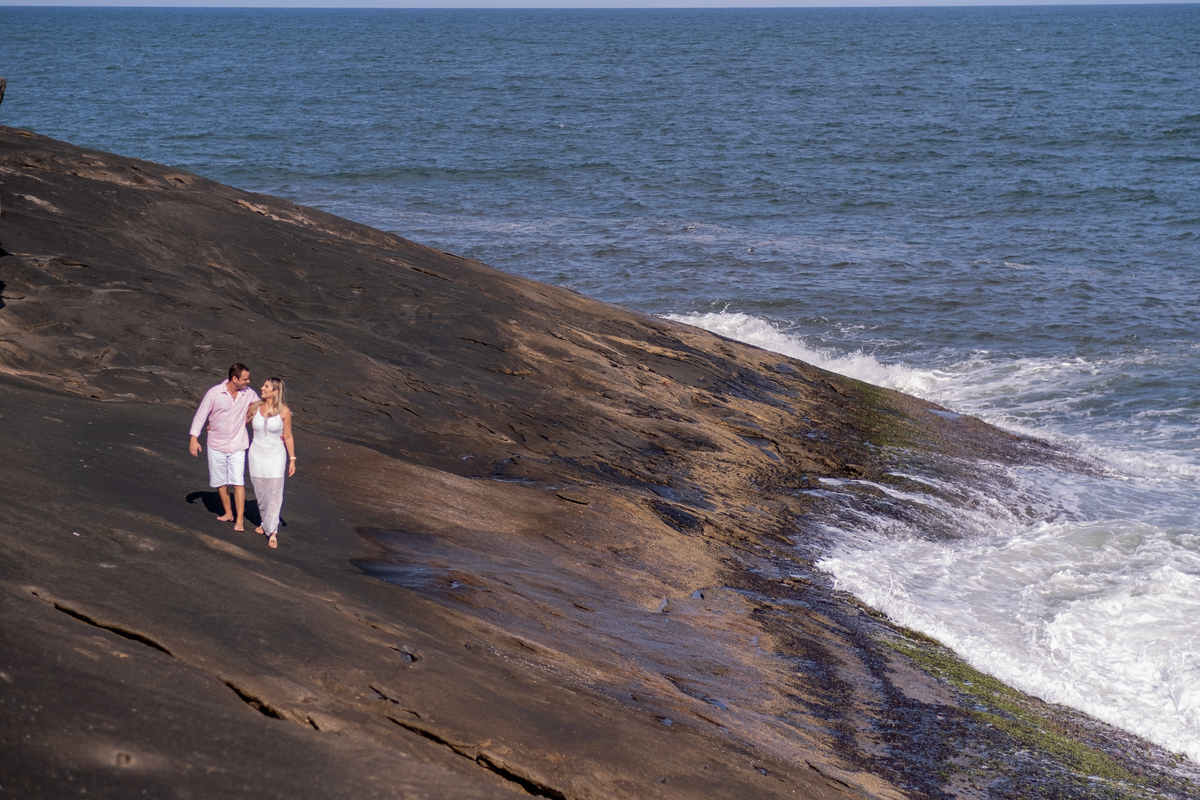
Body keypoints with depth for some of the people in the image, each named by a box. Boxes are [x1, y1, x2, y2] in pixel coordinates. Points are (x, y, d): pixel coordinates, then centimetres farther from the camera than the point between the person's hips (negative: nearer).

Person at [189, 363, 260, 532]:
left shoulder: (249, 394, -6)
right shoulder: (214, 393, -14)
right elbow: (201, 415, -7)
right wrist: (194, 439, -7)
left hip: (237, 446, 0)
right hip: (216, 445, 0)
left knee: (238, 482, -9)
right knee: (220, 481, 12)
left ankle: (240, 519, -6)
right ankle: (228, 513, 29)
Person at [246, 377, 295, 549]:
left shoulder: (284, 411, -10)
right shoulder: (255, 408, -3)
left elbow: (288, 437, -2)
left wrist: (292, 460, -1)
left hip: (276, 457, -3)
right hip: (257, 455, 3)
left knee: (275, 493, -10)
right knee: (260, 493, 11)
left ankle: (272, 532, -14)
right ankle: (266, 523, 31)